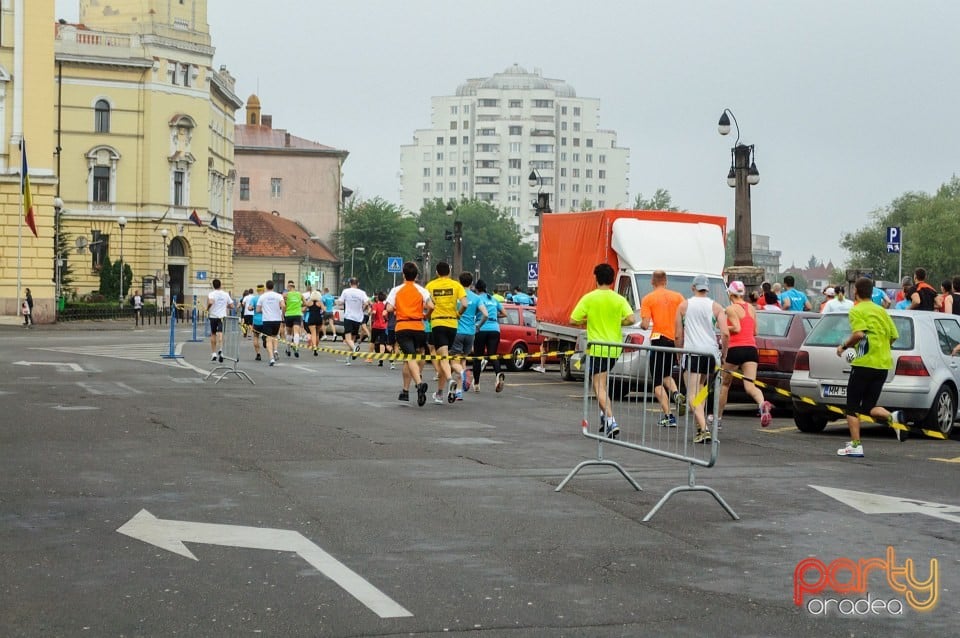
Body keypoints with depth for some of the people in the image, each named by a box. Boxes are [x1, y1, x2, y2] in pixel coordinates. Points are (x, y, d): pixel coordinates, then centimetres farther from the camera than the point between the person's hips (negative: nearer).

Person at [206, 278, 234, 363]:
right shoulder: (226, 294, 4)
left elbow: (210, 302, -26)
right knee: (220, 334, -8)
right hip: (223, 317, 1)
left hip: (213, 316, -1)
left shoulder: (211, 294, -6)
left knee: (213, 335, 14)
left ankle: (213, 353, 18)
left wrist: (207, 308, -7)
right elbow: (231, 306, 5)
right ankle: (220, 350, -31)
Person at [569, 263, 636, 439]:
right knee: (602, 383, 25)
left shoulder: (589, 298, -7)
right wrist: (616, 322, 9)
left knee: (599, 387, -5)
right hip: (615, 348, 4)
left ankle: (611, 421, -20)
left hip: (597, 348, -4)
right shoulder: (619, 299, 1)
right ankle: (605, 416, 21)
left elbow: (573, 320, -8)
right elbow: (630, 319, -11)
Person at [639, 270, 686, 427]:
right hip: (676, 340, 4)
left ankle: (668, 415, -6)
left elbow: (645, 324, -11)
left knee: (657, 382, 4)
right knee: (666, 374, 25)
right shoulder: (678, 296, 6)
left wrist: (642, 324, 12)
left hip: (659, 339, -4)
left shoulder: (648, 299, -3)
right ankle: (676, 394, -5)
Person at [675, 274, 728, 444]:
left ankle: (703, 429, -22)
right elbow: (725, 333, -4)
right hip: (710, 352, 3)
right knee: (700, 386, 25)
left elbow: (678, 335, 5)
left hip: (692, 351, -3)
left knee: (693, 393, -6)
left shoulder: (684, 305, 5)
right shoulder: (715, 307, 6)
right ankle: (701, 423, 21)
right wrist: (723, 354, 7)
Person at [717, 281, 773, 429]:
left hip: (735, 350, -4)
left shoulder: (730, 309, -4)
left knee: (725, 384, 14)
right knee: (749, 385, -7)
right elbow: (755, 331, 16)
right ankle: (763, 404, -39)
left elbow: (736, 328, -15)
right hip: (751, 349, 4)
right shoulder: (751, 308, 14)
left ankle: (718, 418, 25)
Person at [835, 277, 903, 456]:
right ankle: (892, 417, -14)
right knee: (868, 407, 13)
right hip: (883, 364, 7)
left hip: (864, 363, -7)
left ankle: (855, 445, -1)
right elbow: (893, 336, 14)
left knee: (852, 407, 4)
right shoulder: (881, 311, 15)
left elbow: (859, 334, -22)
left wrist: (844, 346, -7)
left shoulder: (856, 310, -6)